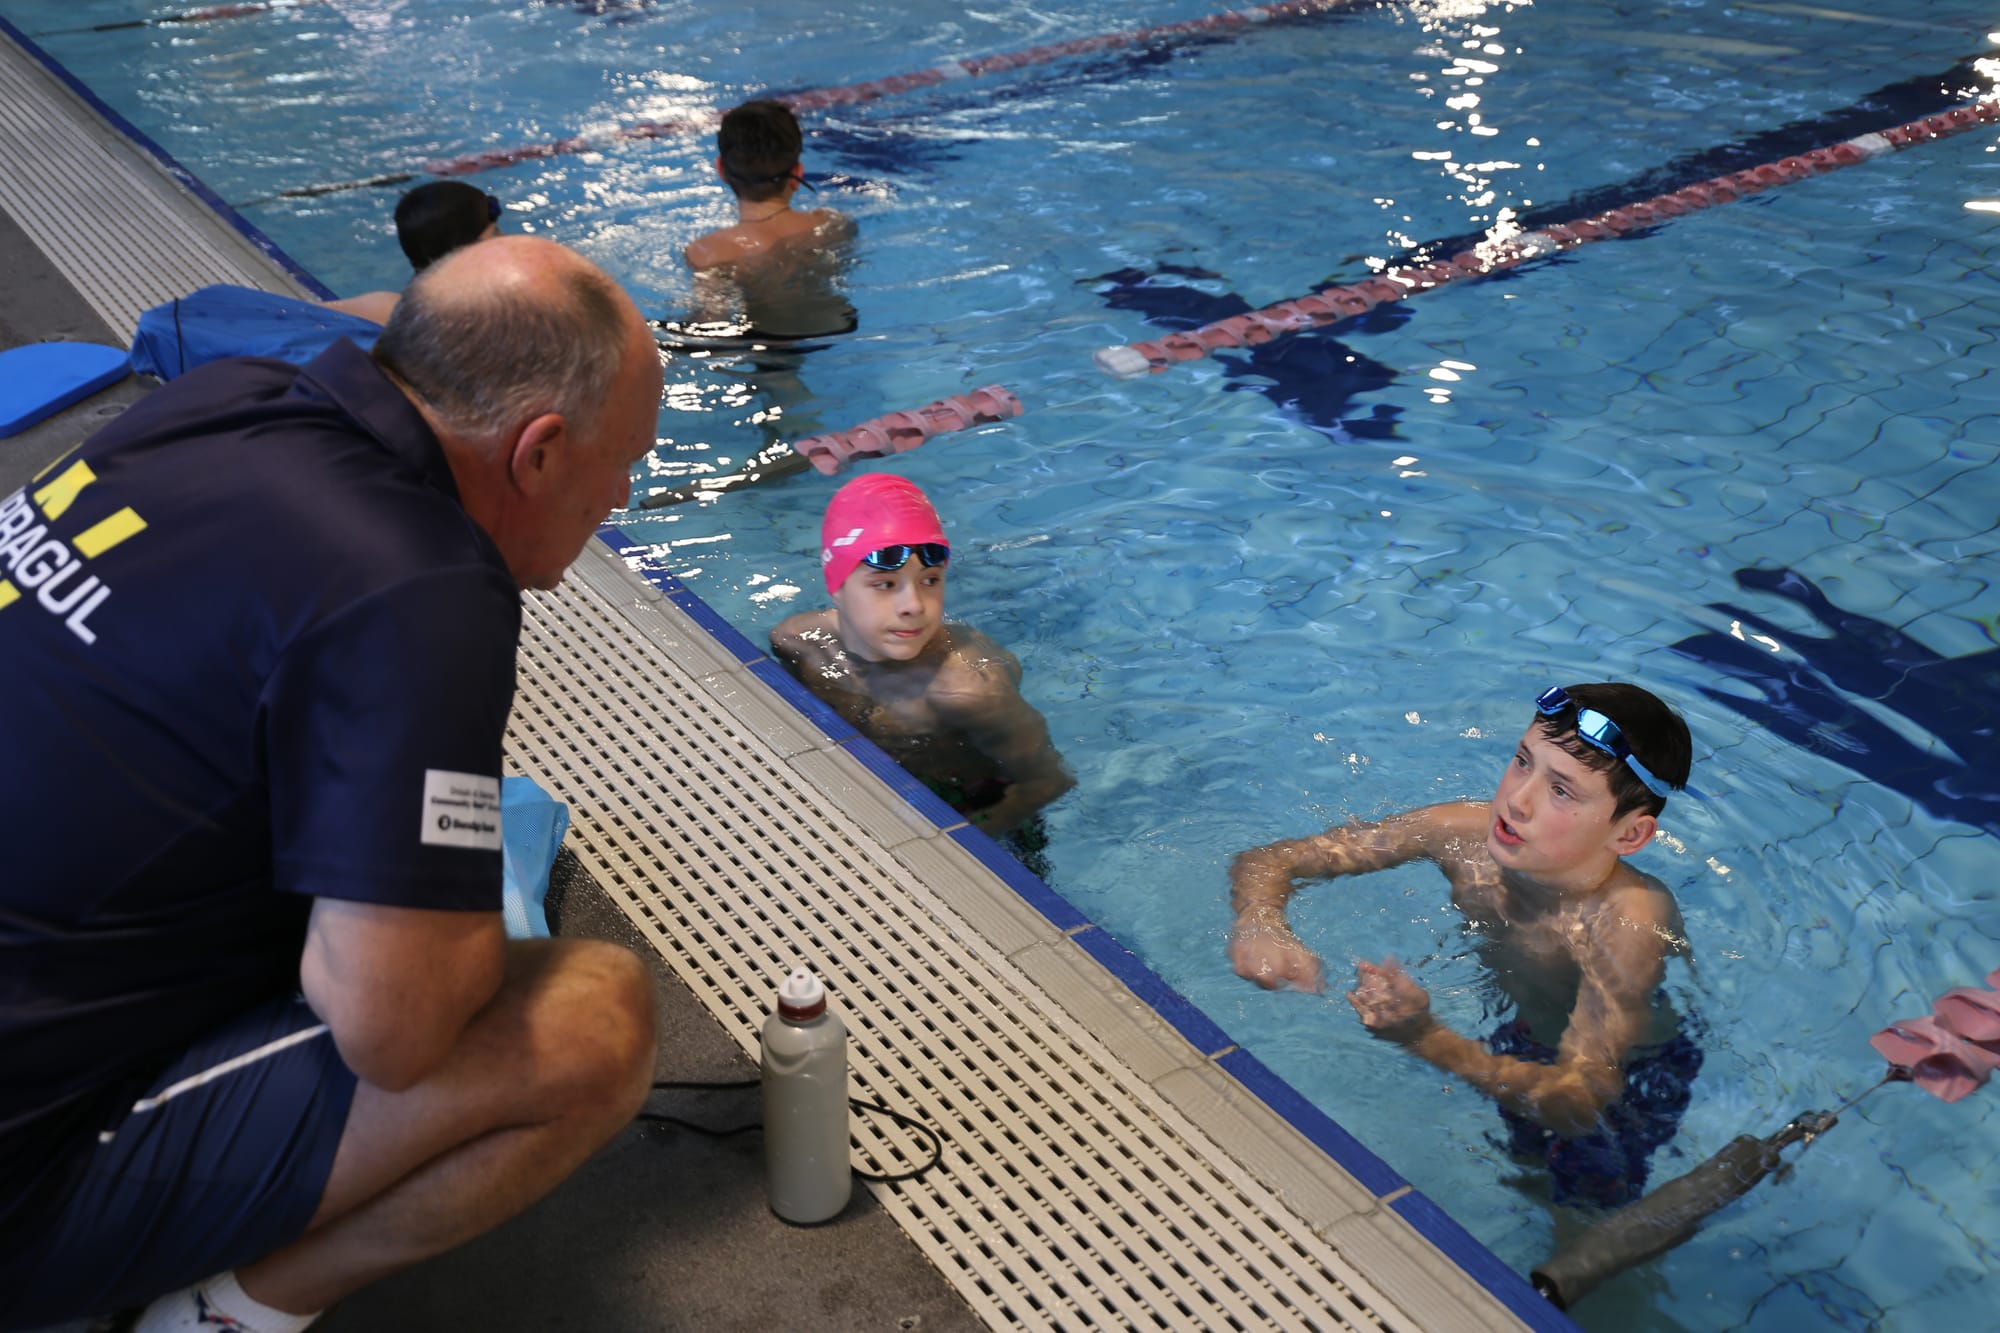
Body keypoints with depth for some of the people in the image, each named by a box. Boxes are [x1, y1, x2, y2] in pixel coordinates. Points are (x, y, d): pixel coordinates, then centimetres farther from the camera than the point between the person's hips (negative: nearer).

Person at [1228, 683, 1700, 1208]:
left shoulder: (1628, 921, -40)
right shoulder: (1467, 833, -27)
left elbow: (1578, 1103, -44)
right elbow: (1266, 861, -21)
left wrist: (1427, 1039, -58)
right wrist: (1260, 924, -44)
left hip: (1626, 1079, -4)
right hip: (1522, 1041, 4)